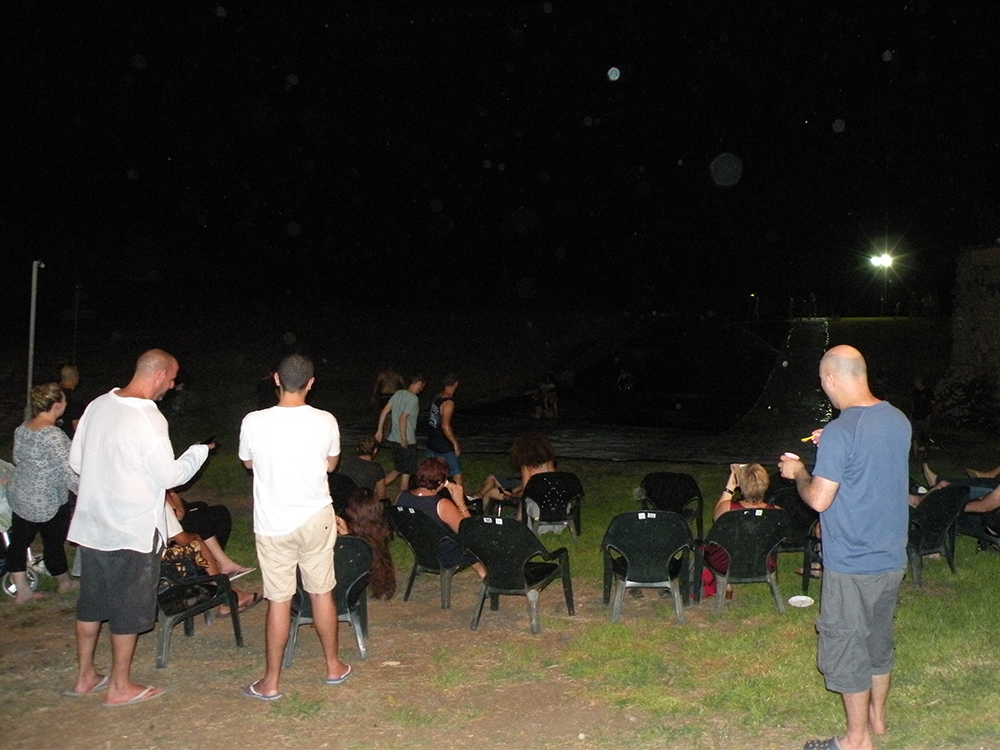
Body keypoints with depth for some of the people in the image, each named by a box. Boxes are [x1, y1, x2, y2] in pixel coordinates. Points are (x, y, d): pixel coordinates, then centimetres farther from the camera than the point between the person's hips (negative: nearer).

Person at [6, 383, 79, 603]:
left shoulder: (22, 429, 0)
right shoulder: (54, 436, -26)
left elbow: (17, 459, 13)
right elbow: (70, 474, -26)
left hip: (19, 495, 8)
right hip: (47, 503, -8)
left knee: (18, 542, 14)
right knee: (54, 544, 12)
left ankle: (22, 591, 24)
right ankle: (65, 583, 33)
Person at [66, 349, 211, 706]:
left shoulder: (98, 406, 2)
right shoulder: (148, 418, -20)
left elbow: (76, 460, 9)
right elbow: (170, 476, -16)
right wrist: (199, 451, -1)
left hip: (91, 523, 7)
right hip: (133, 528, -7)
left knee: (91, 602, 18)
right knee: (129, 609, 6)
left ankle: (85, 676, 31)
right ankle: (120, 686, 17)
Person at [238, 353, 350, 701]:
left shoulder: (254, 422, -13)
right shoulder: (326, 421, -9)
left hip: (273, 524, -1)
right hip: (316, 518, 1)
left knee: (279, 600, 7)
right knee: (322, 593, 15)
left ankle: (271, 682, 17)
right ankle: (333, 666, 29)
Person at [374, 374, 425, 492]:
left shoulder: (398, 393, 6)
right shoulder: (413, 399, -16)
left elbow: (384, 411, 6)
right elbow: (403, 418, -25)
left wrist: (379, 430, 11)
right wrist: (404, 439, -20)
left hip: (394, 438, 8)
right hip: (407, 442, -8)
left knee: (398, 470, 21)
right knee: (406, 473, 5)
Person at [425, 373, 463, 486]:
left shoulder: (437, 398, 5)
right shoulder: (448, 402, -20)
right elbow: (445, 425, -27)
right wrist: (455, 444, -20)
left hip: (432, 443, 8)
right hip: (445, 446, -8)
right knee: (457, 475, 0)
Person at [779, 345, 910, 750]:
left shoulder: (840, 433, -24)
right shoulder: (899, 420, 1)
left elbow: (819, 500, -21)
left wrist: (798, 473, -3)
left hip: (851, 563, -8)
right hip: (892, 556, 8)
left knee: (846, 646, 7)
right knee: (879, 638, 23)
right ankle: (877, 715, 40)